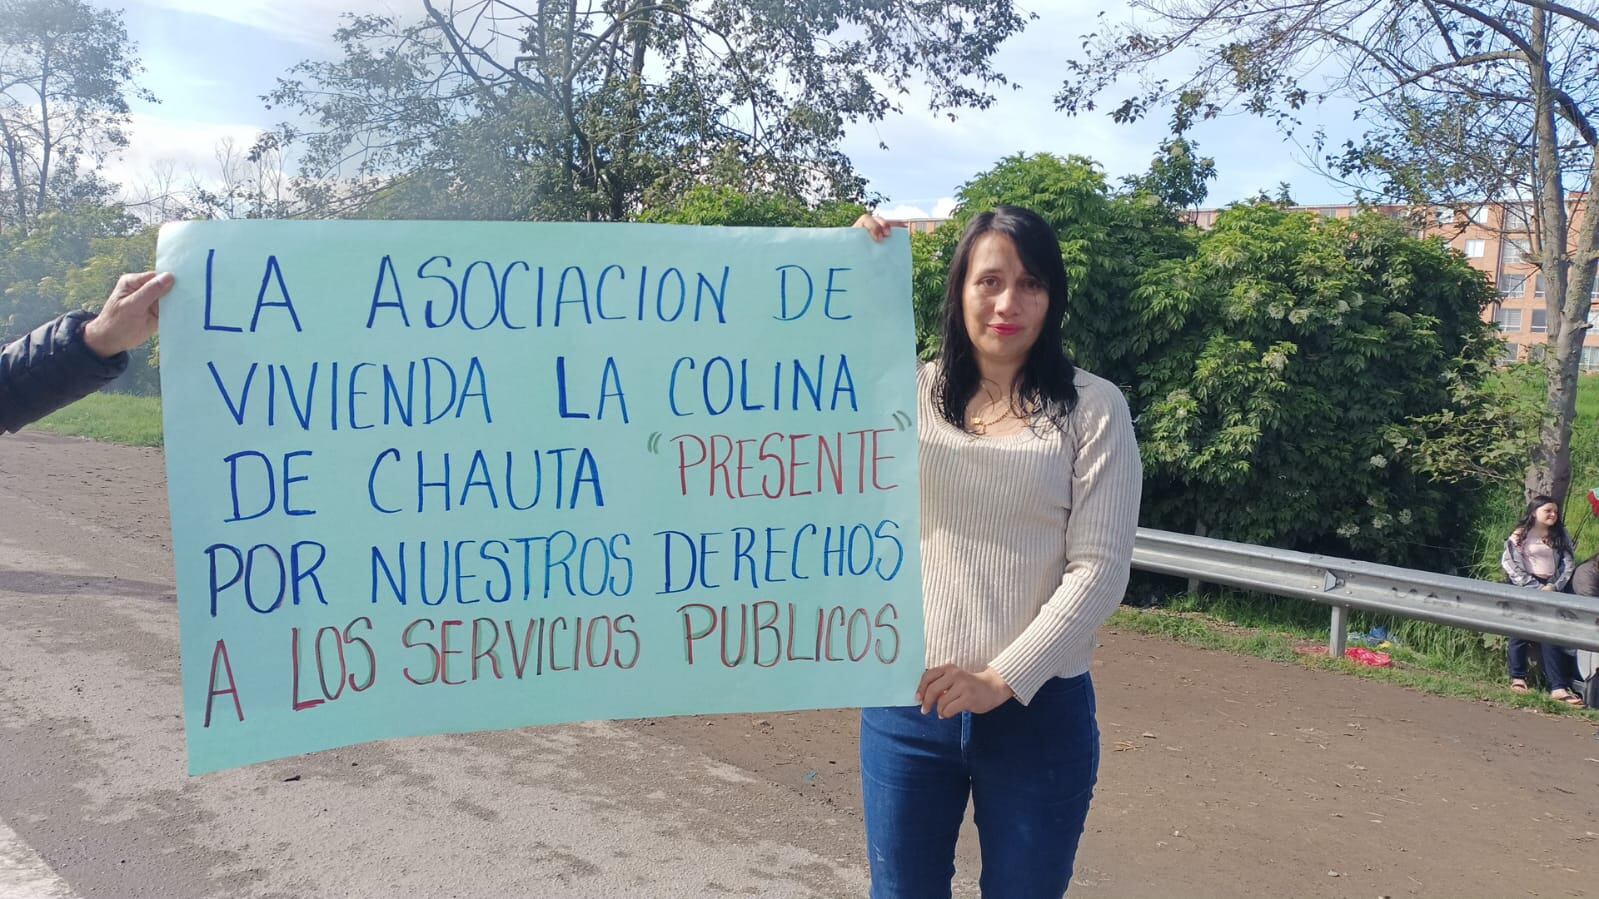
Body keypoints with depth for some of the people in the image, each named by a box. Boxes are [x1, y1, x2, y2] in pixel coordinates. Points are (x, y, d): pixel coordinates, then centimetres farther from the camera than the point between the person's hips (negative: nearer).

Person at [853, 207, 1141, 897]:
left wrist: (1003, 679, -16)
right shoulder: (907, 392, 2)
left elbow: (1099, 568, -9)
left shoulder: (1093, 408, -4)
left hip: (1039, 709, -1)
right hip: (906, 704, 2)